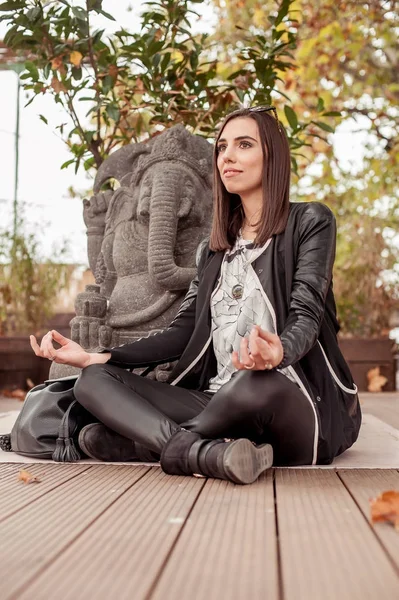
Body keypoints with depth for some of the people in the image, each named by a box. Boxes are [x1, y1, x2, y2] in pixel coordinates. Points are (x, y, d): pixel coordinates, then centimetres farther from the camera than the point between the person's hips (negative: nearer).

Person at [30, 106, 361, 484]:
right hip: (219, 402, 5)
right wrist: (93, 357, 1)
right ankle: (209, 453, -33)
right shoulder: (214, 249, 21)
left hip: (296, 401, -5)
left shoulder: (310, 221, 4)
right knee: (95, 380, -11)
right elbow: (184, 331, 12)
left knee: (258, 383, -41)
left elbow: (307, 314, -8)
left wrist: (278, 353, -33)